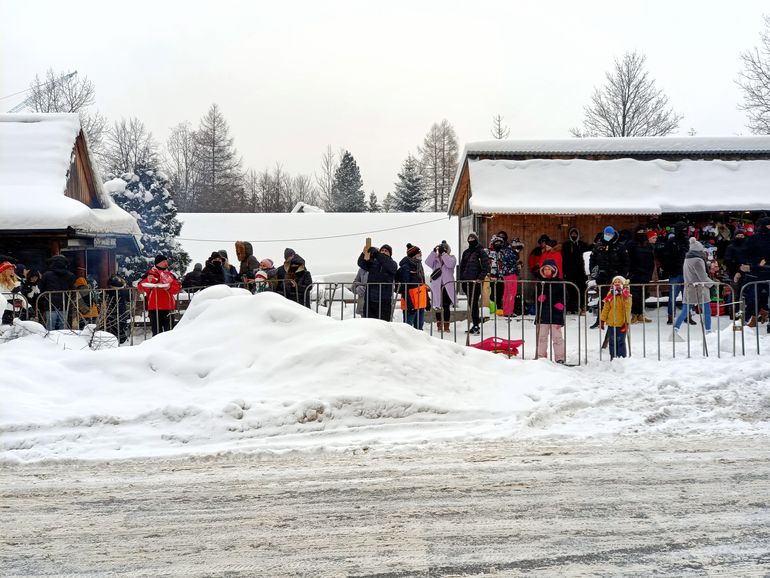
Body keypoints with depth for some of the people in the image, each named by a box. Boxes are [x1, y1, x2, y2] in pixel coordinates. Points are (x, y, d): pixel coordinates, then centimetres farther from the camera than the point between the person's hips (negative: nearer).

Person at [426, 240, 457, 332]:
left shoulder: (452, 258, 6)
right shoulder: (435, 258, 10)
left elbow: (450, 264, -16)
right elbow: (428, 262, -9)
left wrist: (443, 253, -18)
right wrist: (434, 251, -16)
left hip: (448, 286, -2)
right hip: (437, 286, 2)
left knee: (446, 306, -2)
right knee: (438, 306, 5)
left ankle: (446, 325, 4)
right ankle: (439, 324, 13)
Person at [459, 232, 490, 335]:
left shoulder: (480, 251, -1)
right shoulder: (466, 252, 18)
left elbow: (486, 266, -7)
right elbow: (462, 266, 24)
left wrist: (481, 277, -18)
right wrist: (461, 279, 16)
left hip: (475, 281, -6)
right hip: (466, 281, 6)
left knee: (474, 303, -9)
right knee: (470, 303, 8)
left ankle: (476, 326, -7)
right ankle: (476, 322, 17)